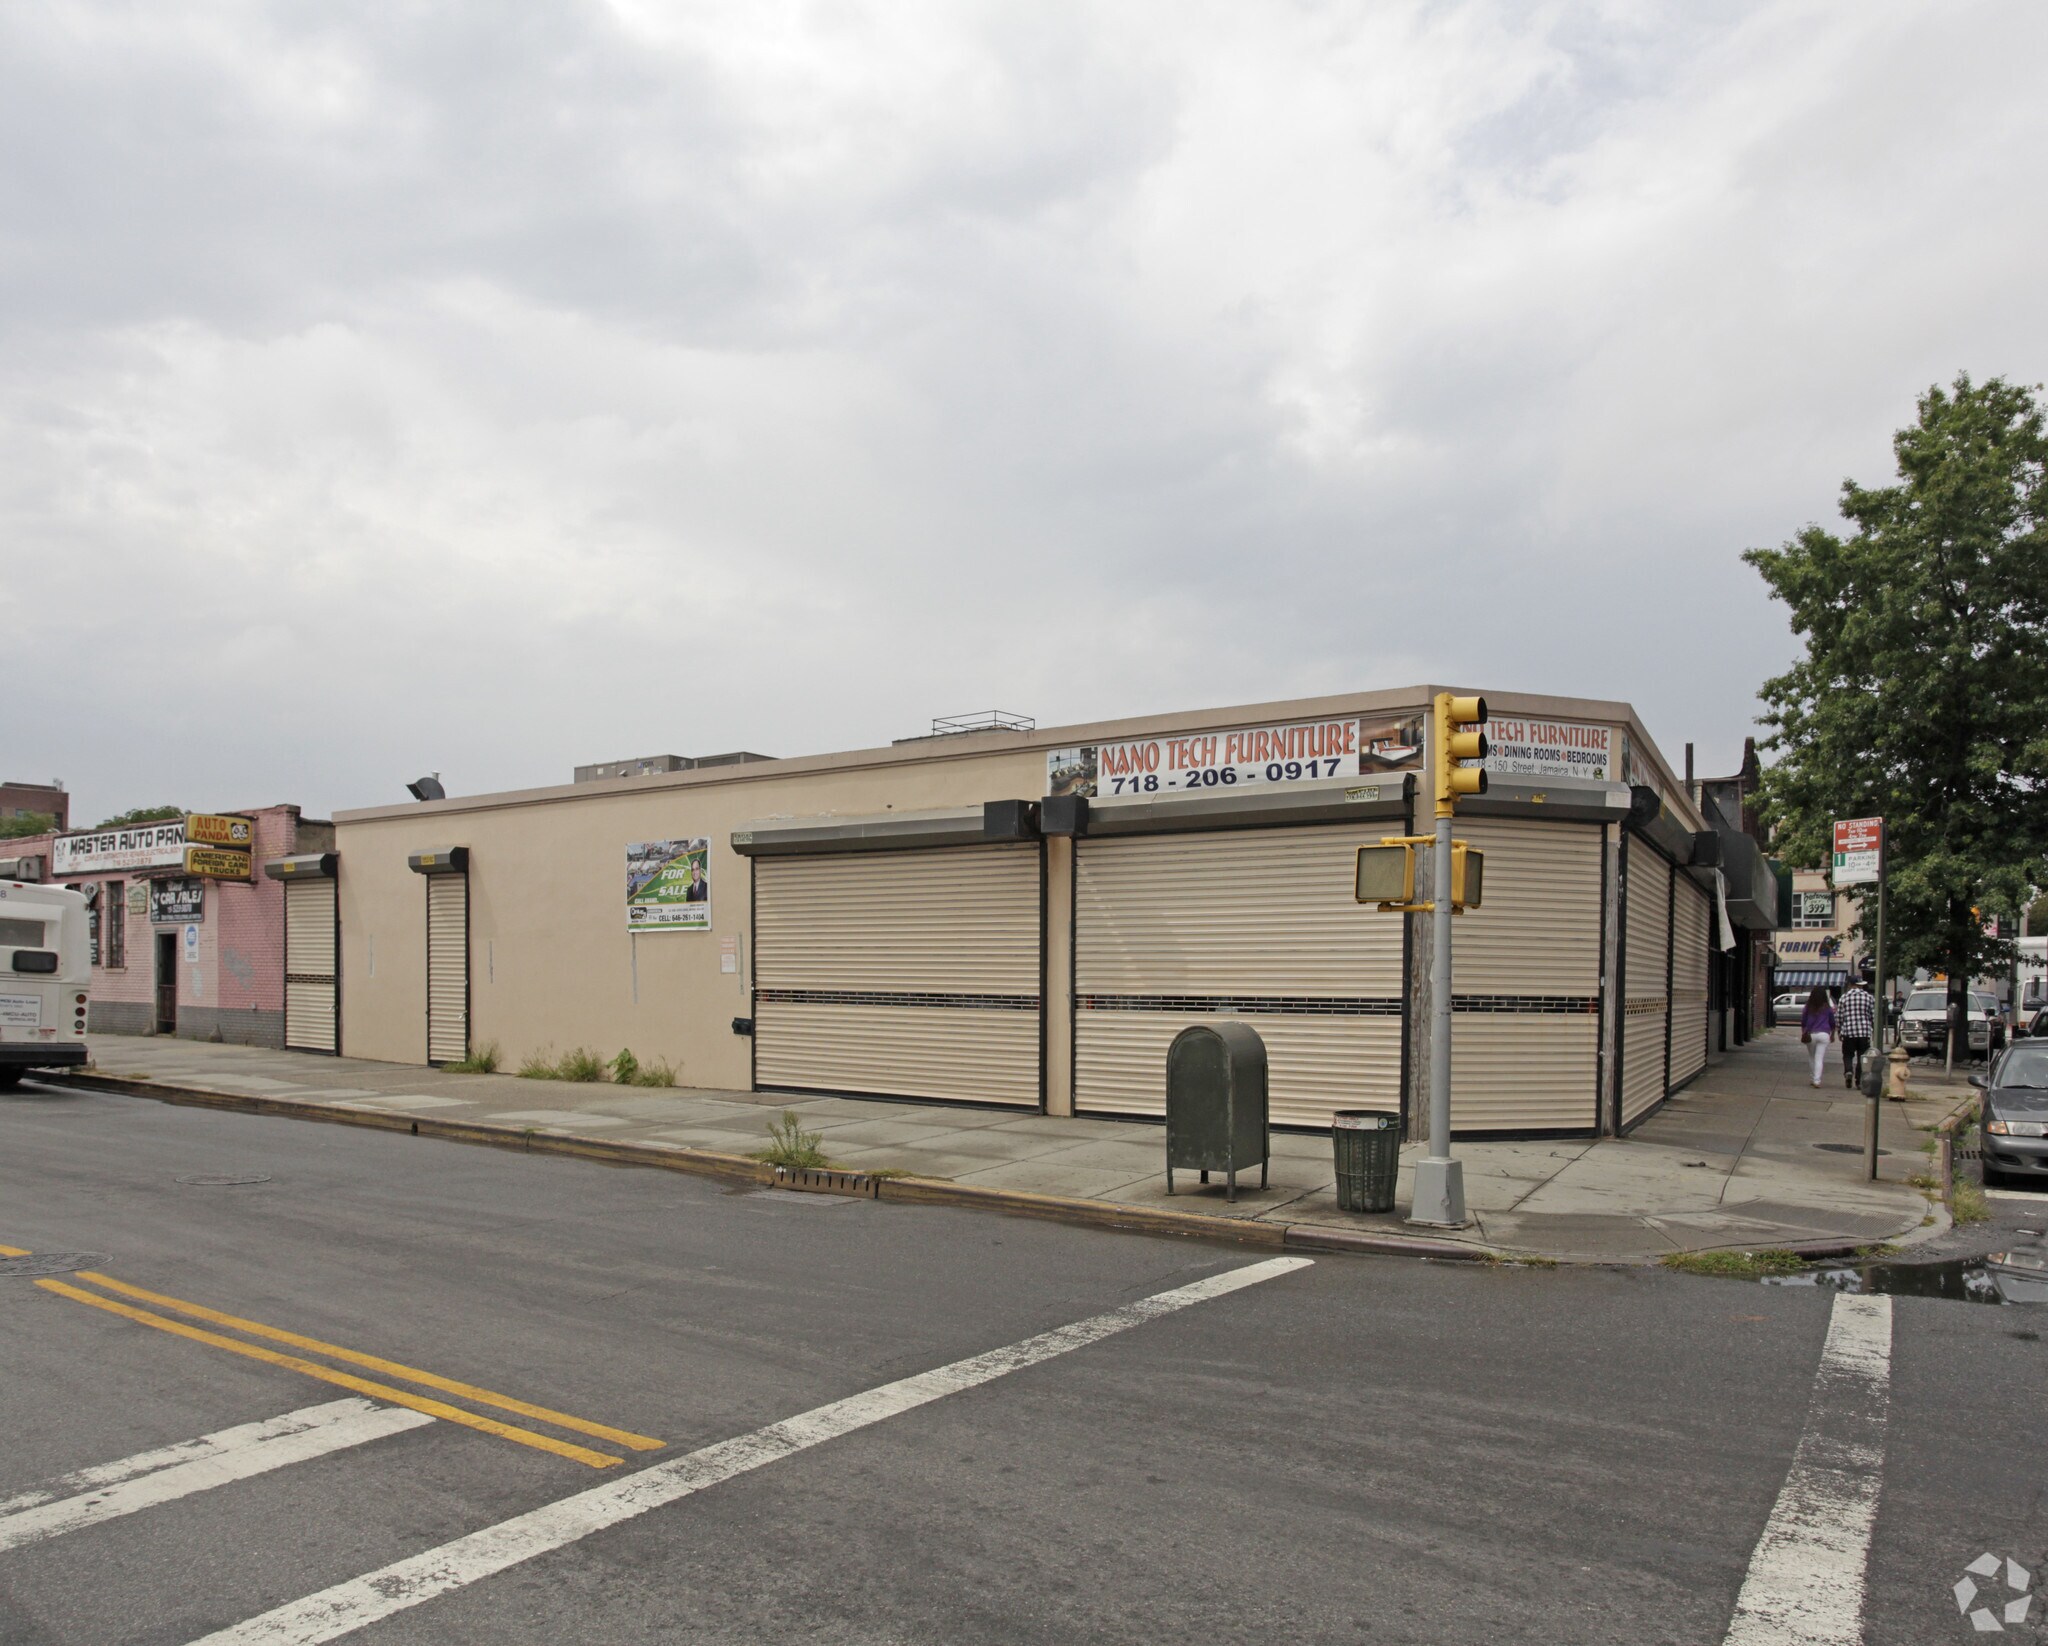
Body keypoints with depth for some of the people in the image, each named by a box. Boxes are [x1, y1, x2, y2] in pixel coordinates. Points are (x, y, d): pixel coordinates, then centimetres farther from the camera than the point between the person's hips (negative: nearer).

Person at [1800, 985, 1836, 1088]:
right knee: (1819, 1058, -4)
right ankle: (1817, 1080, -12)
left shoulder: (1808, 1007, 1)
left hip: (1810, 1035, 1)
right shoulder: (1828, 1008, 1)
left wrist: (1803, 1033, 19)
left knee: (1813, 1057, 16)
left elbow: (1803, 1022, 7)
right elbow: (1832, 1022, 9)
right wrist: (1832, 1034, 24)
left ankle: (1814, 1079, 22)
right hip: (1823, 1034, -1)